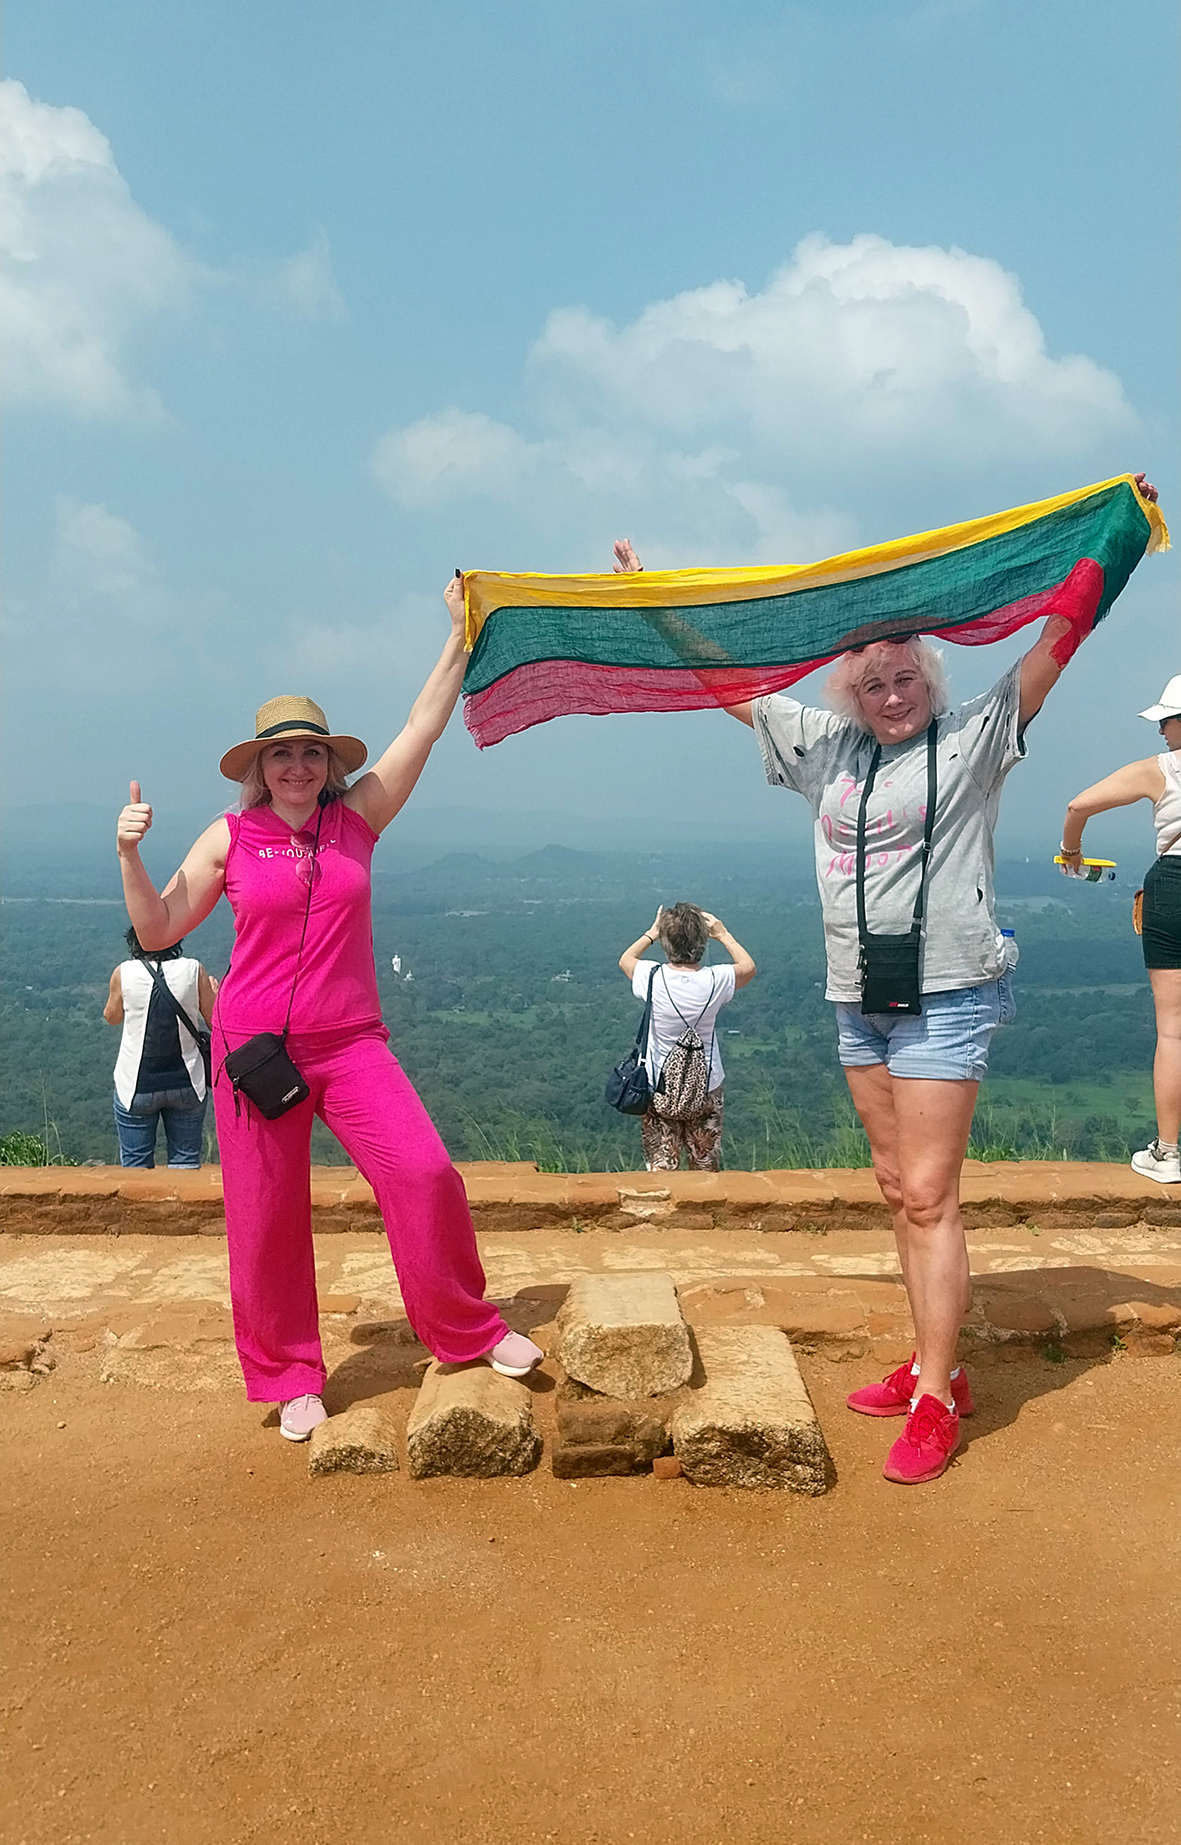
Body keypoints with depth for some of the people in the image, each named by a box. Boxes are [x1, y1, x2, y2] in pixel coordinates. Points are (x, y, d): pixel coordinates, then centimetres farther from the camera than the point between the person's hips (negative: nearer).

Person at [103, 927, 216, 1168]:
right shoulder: (193, 970, -9)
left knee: (136, 1166, 10)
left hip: (135, 1088, 0)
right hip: (186, 1085, 1)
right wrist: (213, 992, 18)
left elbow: (111, 1017, 9)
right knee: (185, 1163, 10)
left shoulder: (124, 974, -9)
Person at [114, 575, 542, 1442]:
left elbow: (426, 725, 2)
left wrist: (461, 633, 2)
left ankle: (468, 1328, 11)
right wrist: (130, 854, -12)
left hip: (352, 1042, 1)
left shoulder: (357, 818, 3)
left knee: (425, 1173, -11)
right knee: (267, 1217, 5)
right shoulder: (229, 838, 0)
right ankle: (289, 1377, 24)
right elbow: (158, 932, 2)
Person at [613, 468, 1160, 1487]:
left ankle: (934, 1404, 3)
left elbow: (1058, 640, -8)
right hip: (858, 997, 6)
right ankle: (935, 1367, 24)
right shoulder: (823, 746, 10)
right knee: (900, 1191, 12)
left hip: (947, 994, -6)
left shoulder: (975, 736, -3)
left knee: (929, 1196, -6)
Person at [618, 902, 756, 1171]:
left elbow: (625, 959, 10)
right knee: (705, 1169, 15)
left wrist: (651, 933, 18)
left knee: (661, 1169, 5)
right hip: (706, 1088, 0)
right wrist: (724, 935, 15)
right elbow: (749, 967, 8)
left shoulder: (653, 977, -16)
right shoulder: (715, 980, -16)